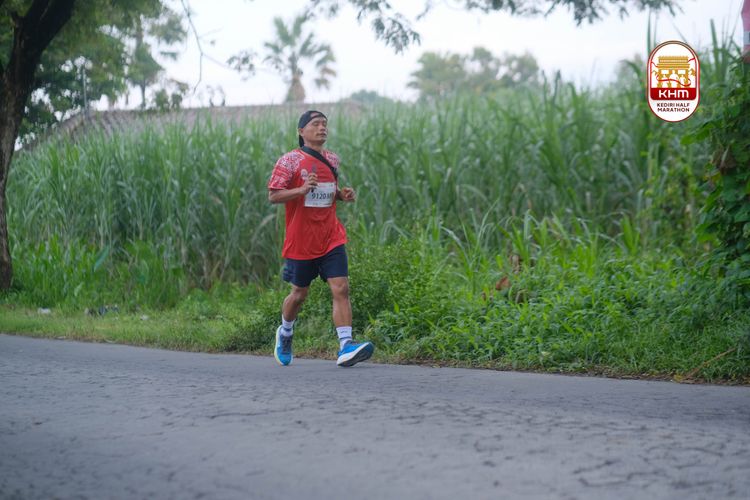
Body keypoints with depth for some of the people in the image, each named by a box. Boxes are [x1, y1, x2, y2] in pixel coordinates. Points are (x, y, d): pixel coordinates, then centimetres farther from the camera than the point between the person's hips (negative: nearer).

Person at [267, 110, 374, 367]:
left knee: (341, 288, -12)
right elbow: (273, 195, -11)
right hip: (300, 241, -4)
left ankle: (345, 347, -17)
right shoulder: (290, 161, -6)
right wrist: (302, 189, -26)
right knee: (300, 293, 10)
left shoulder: (332, 160, 11)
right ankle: (285, 333, 38)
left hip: (331, 239, 4)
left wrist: (343, 194, 3)